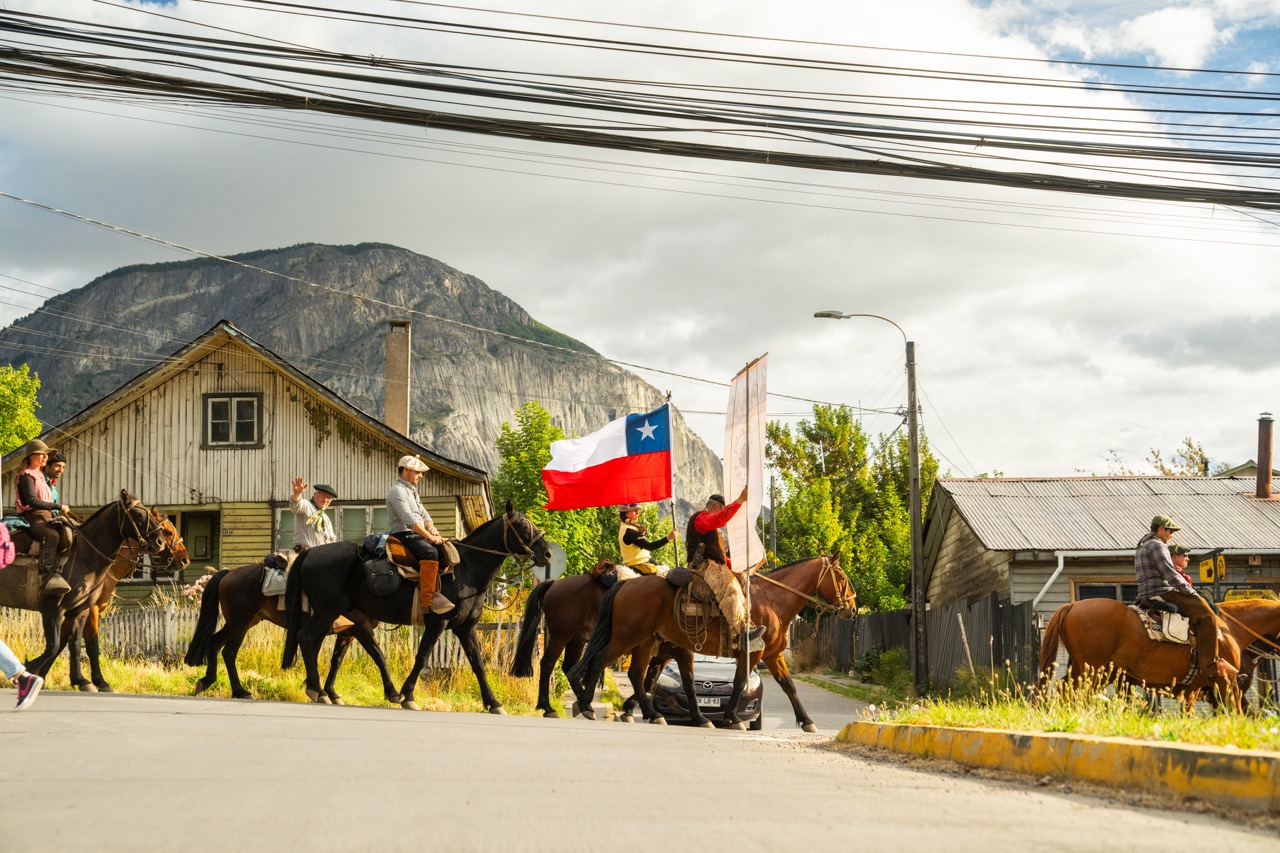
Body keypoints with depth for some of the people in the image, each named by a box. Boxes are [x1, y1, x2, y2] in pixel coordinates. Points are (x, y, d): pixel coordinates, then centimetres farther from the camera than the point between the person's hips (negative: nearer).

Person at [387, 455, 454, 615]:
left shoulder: (412, 491, 23)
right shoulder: (397, 491, -9)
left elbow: (424, 514, 21)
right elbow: (409, 520, -19)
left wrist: (431, 528, -2)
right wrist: (430, 537, -23)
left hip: (416, 535, 10)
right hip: (403, 534, -10)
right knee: (430, 552, -34)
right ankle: (429, 600, -41)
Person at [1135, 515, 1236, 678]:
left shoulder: (1142, 547, 24)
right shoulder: (1157, 546, -10)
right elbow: (1170, 574, -17)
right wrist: (1192, 592, -11)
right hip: (1161, 594, -11)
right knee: (1205, 615, -19)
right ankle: (1210, 663, -26)